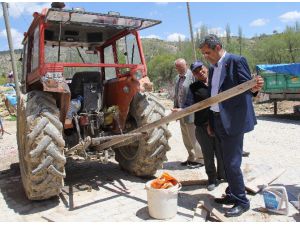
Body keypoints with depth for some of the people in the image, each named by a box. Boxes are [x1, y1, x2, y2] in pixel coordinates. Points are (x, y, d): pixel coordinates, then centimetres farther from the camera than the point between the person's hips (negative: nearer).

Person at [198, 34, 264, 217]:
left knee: (232, 162, -6)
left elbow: (247, 87, -13)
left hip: (233, 121, -8)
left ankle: (242, 202, 11)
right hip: (219, 121, 9)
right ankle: (233, 195, 31)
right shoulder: (213, 68, 16)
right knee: (227, 161, 16)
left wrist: (255, 88, -37)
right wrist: (211, 122, 17)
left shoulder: (236, 61, -8)